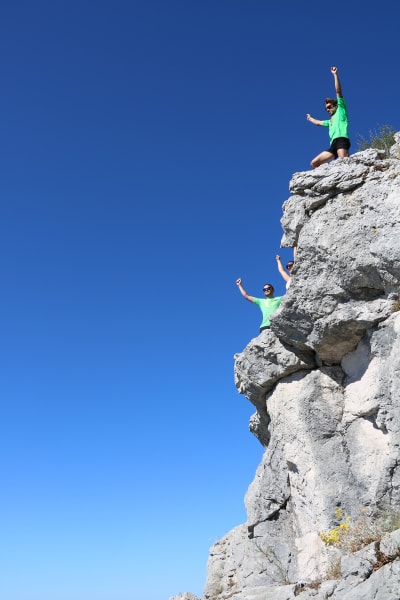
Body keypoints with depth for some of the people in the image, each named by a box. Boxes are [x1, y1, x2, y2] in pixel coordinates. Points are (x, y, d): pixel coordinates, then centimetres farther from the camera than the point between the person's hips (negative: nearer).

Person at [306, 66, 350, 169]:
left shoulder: (341, 110, 17)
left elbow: (338, 91, 8)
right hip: (333, 145, 8)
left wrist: (335, 74, 4)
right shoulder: (331, 121, 36)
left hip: (341, 140, -8)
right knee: (314, 163, -1)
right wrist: (310, 118, 73)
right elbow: (318, 122, 55)